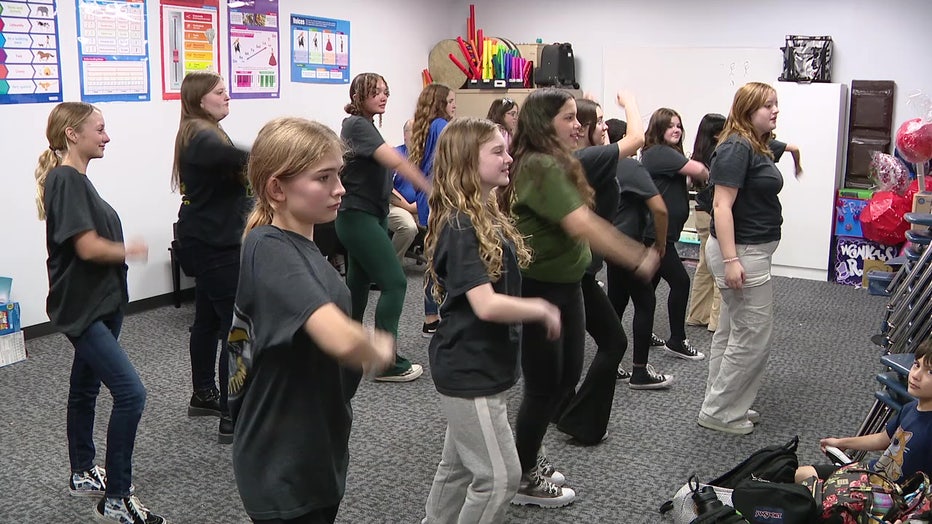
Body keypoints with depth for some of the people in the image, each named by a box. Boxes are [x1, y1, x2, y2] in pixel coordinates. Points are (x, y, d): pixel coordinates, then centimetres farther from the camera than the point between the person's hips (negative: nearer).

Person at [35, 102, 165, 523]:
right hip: (81, 308, -10)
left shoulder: (76, 178, 12)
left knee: (85, 387, 20)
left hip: (100, 303, 10)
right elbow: (88, 246, -23)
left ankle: (82, 474, 36)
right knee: (130, 393, -13)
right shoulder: (65, 179, -17)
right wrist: (130, 251, -7)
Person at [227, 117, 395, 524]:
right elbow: (341, 339, -37)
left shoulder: (300, 245, 5)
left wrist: (365, 345, -2)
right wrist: (377, 352, -17)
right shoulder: (270, 250, -23)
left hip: (318, 456, 9)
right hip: (283, 471, -9)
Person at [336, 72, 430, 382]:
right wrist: (430, 189, -31)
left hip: (368, 215, 10)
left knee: (359, 281, 15)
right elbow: (396, 162, -28)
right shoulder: (358, 125, -16)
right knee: (394, 283, -11)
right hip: (358, 217, -10)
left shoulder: (364, 125, 15)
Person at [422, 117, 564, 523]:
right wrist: (542, 310, -15)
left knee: (459, 465, 20)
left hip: (485, 366, 9)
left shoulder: (489, 216, 8)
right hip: (468, 372, -9)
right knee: (500, 475, 0)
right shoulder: (460, 226, -21)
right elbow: (487, 305, -28)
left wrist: (535, 309, 2)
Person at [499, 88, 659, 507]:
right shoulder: (541, 166, -22)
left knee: (567, 378, 17)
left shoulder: (555, 164, 10)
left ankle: (524, 456, 33)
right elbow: (580, 225, -30)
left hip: (565, 286, 10)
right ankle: (523, 480, 22)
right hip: (537, 289, -10)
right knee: (544, 386, 3)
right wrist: (636, 260, -27)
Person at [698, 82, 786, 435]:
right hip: (741, 252, -10)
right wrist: (730, 260, -27)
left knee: (730, 332, 16)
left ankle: (721, 405, 28)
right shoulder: (736, 148, -18)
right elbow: (722, 205, -23)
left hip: (751, 250, 10)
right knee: (754, 335, -4)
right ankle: (719, 412, 7)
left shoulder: (758, 147, 12)